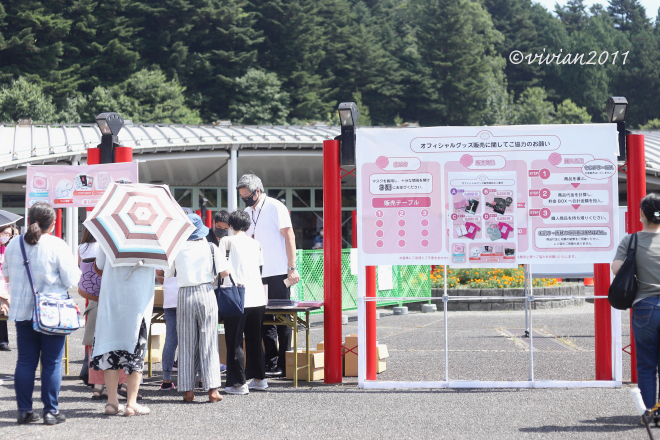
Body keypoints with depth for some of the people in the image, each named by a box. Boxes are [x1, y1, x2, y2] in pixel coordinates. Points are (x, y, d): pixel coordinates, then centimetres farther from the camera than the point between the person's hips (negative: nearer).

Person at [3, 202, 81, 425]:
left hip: (22, 311, 4)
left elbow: (7, 274, 15)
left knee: (25, 361, 9)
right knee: (52, 362, 2)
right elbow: (71, 279, -8)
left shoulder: (13, 245, 2)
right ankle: (51, 410, 3)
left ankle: (24, 410, 10)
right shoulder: (58, 246, -12)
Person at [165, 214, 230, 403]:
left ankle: (188, 389, 6)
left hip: (184, 296, 1)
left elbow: (167, 274, 9)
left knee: (186, 343, 7)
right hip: (205, 293, -1)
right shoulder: (209, 248, -1)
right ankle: (212, 388, -2)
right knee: (208, 341, 2)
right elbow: (225, 272, -4)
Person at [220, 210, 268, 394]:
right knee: (255, 339, 18)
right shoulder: (256, 244, 14)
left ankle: (238, 383, -1)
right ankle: (259, 378, 23)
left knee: (234, 341, 1)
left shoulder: (227, 241, 1)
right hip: (258, 298, 5)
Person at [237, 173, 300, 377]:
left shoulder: (275, 207, -6)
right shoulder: (248, 212, 13)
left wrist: (292, 268, -13)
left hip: (279, 273, -7)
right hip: (258, 274, 7)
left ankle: (284, 365, 4)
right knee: (264, 320, 6)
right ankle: (270, 363, 11)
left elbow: (289, 237, -8)